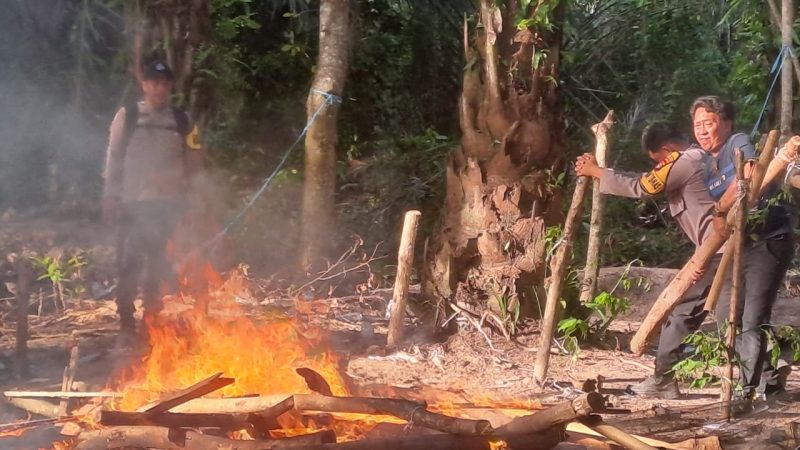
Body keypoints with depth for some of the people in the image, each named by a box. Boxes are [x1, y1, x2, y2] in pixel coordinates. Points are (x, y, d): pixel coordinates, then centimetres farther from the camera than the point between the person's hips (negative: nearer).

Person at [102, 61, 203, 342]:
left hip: (167, 203, 2)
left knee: (158, 263, 9)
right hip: (133, 202, -2)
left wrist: (182, 182, -4)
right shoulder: (127, 117, 2)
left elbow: (194, 160, 11)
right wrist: (111, 196, -4)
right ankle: (126, 323, 7)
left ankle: (152, 319, 21)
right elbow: (113, 159, 2)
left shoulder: (182, 120, 7)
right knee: (130, 264, -1)